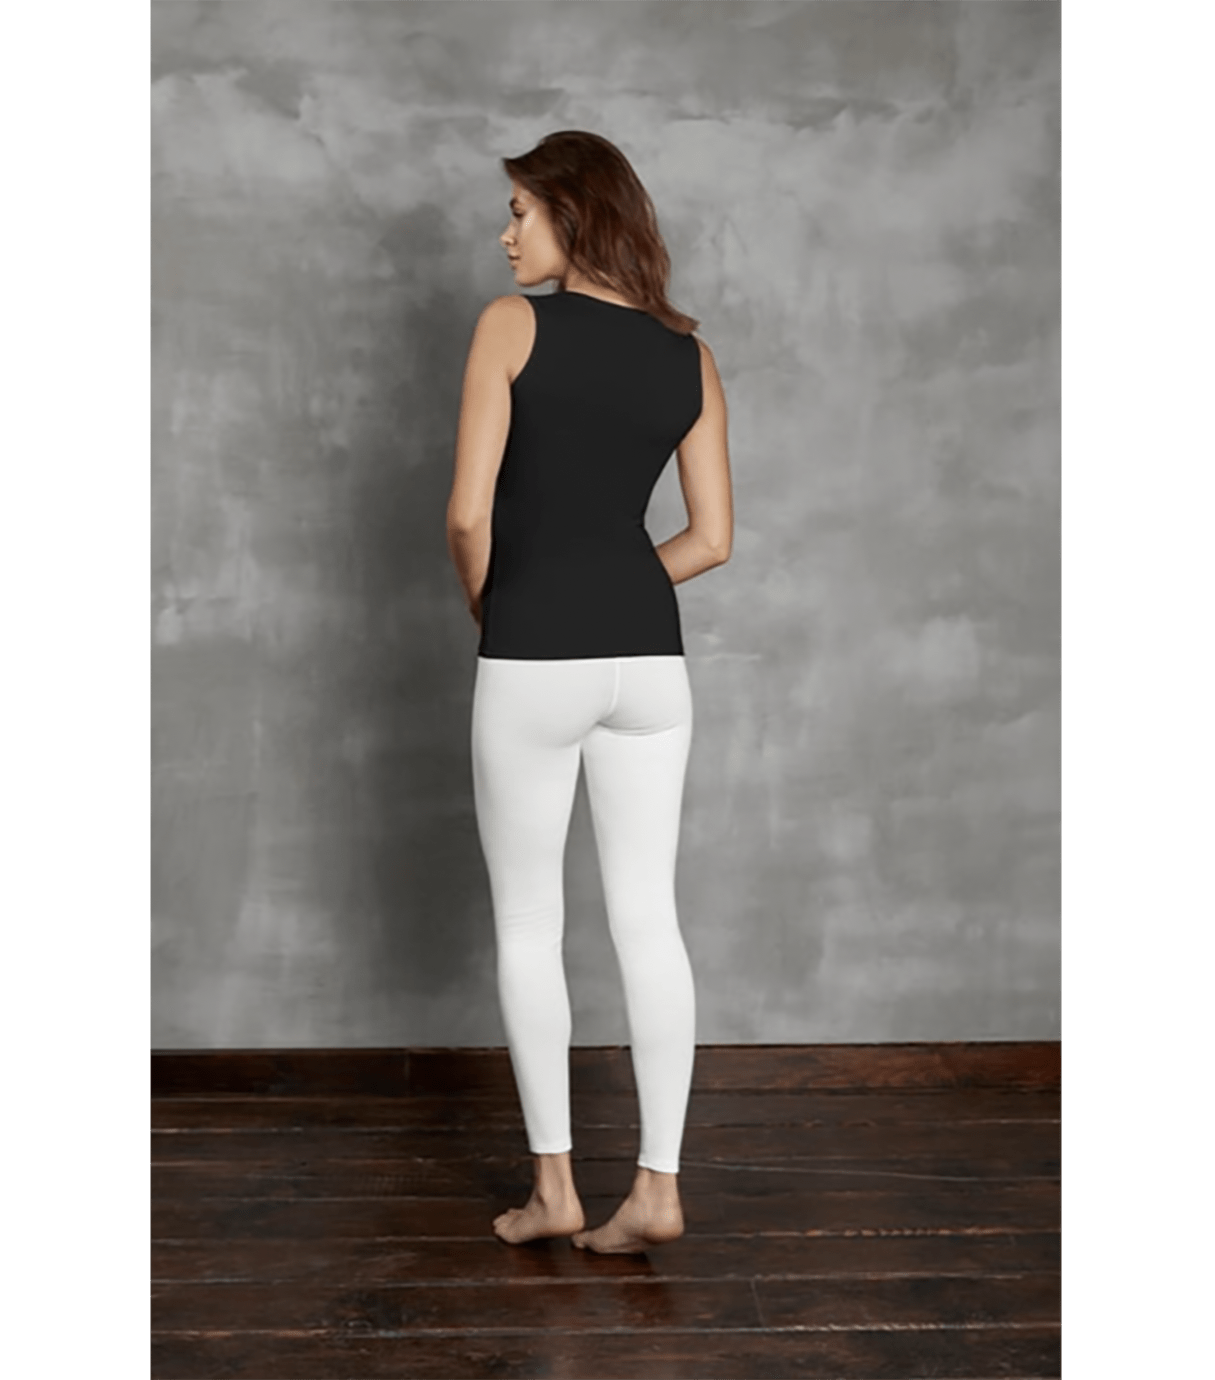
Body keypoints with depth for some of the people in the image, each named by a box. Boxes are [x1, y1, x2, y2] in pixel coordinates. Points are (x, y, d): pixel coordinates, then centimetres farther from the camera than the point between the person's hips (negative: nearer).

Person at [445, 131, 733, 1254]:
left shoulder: (512, 325, -5)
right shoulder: (690, 355, 9)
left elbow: (470, 513, -10)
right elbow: (714, 539, 7)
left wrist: (487, 607, 8)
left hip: (533, 655, -4)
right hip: (648, 652, 4)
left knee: (529, 926, 9)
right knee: (648, 918, 8)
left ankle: (555, 1188, 16)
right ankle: (657, 1187, 13)